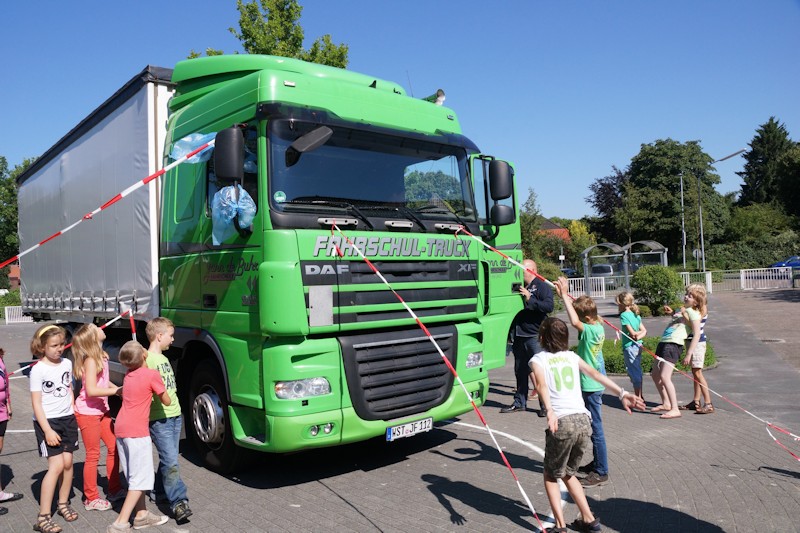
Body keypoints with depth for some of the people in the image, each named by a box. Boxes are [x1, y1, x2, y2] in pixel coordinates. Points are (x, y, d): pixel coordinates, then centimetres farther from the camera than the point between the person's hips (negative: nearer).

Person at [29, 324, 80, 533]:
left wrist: (73, 415, 13)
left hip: (67, 419, 5)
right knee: (56, 466, -11)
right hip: (47, 421, -5)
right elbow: (36, 403, -13)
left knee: (67, 462, 7)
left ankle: (63, 504, 27)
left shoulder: (67, 364, 3)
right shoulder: (38, 370, -13)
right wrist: (47, 430, -17)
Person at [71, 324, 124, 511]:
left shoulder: (100, 357, 5)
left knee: (114, 447, 12)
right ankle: (91, 499, 16)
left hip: (101, 410, 8)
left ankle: (114, 490, 25)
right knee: (93, 455, 2)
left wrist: (118, 388, 3)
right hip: (88, 413, -8)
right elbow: (91, 390, -26)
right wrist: (116, 390, -21)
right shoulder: (91, 360, -20)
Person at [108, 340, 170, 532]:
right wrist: (160, 392, 17)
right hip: (137, 431, -8)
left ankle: (141, 515, 26)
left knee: (134, 476, 17)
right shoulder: (152, 375, -9)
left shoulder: (128, 376, 12)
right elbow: (167, 401, 1)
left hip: (121, 430, 8)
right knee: (140, 479, -1)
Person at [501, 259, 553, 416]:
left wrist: (530, 299, -23)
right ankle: (520, 402, 24)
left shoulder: (542, 287, -4)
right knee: (520, 371, 13)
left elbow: (549, 307, -18)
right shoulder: (519, 286, 17)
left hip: (535, 336, -7)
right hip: (519, 335, 7)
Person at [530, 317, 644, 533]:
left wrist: (549, 411, -28)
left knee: (551, 476, 15)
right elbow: (596, 374, 7)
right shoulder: (572, 356, 18)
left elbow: (542, 385, -14)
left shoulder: (538, 359, 5)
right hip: (583, 421, 5)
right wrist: (622, 393, 1)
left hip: (561, 423, -5)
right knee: (568, 473, 26)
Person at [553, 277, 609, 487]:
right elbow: (576, 312, 16)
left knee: (595, 429, -1)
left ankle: (601, 472, 8)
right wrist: (565, 295, 4)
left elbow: (574, 321, -41)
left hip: (591, 386, -10)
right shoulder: (597, 328, 5)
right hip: (593, 384, 10)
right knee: (594, 427, 20)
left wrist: (565, 295, -33)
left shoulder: (591, 331, -22)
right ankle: (598, 463, 34)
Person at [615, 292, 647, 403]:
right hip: (638, 345, 8)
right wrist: (641, 335, -13)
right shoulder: (636, 315, 11)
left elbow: (632, 333, -17)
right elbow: (644, 330, 4)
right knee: (637, 371, 17)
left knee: (634, 372, -1)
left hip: (629, 346, -8)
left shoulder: (624, 315, -13)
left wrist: (638, 334, 1)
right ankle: (640, 396, 27)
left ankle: (638, 397, 5)